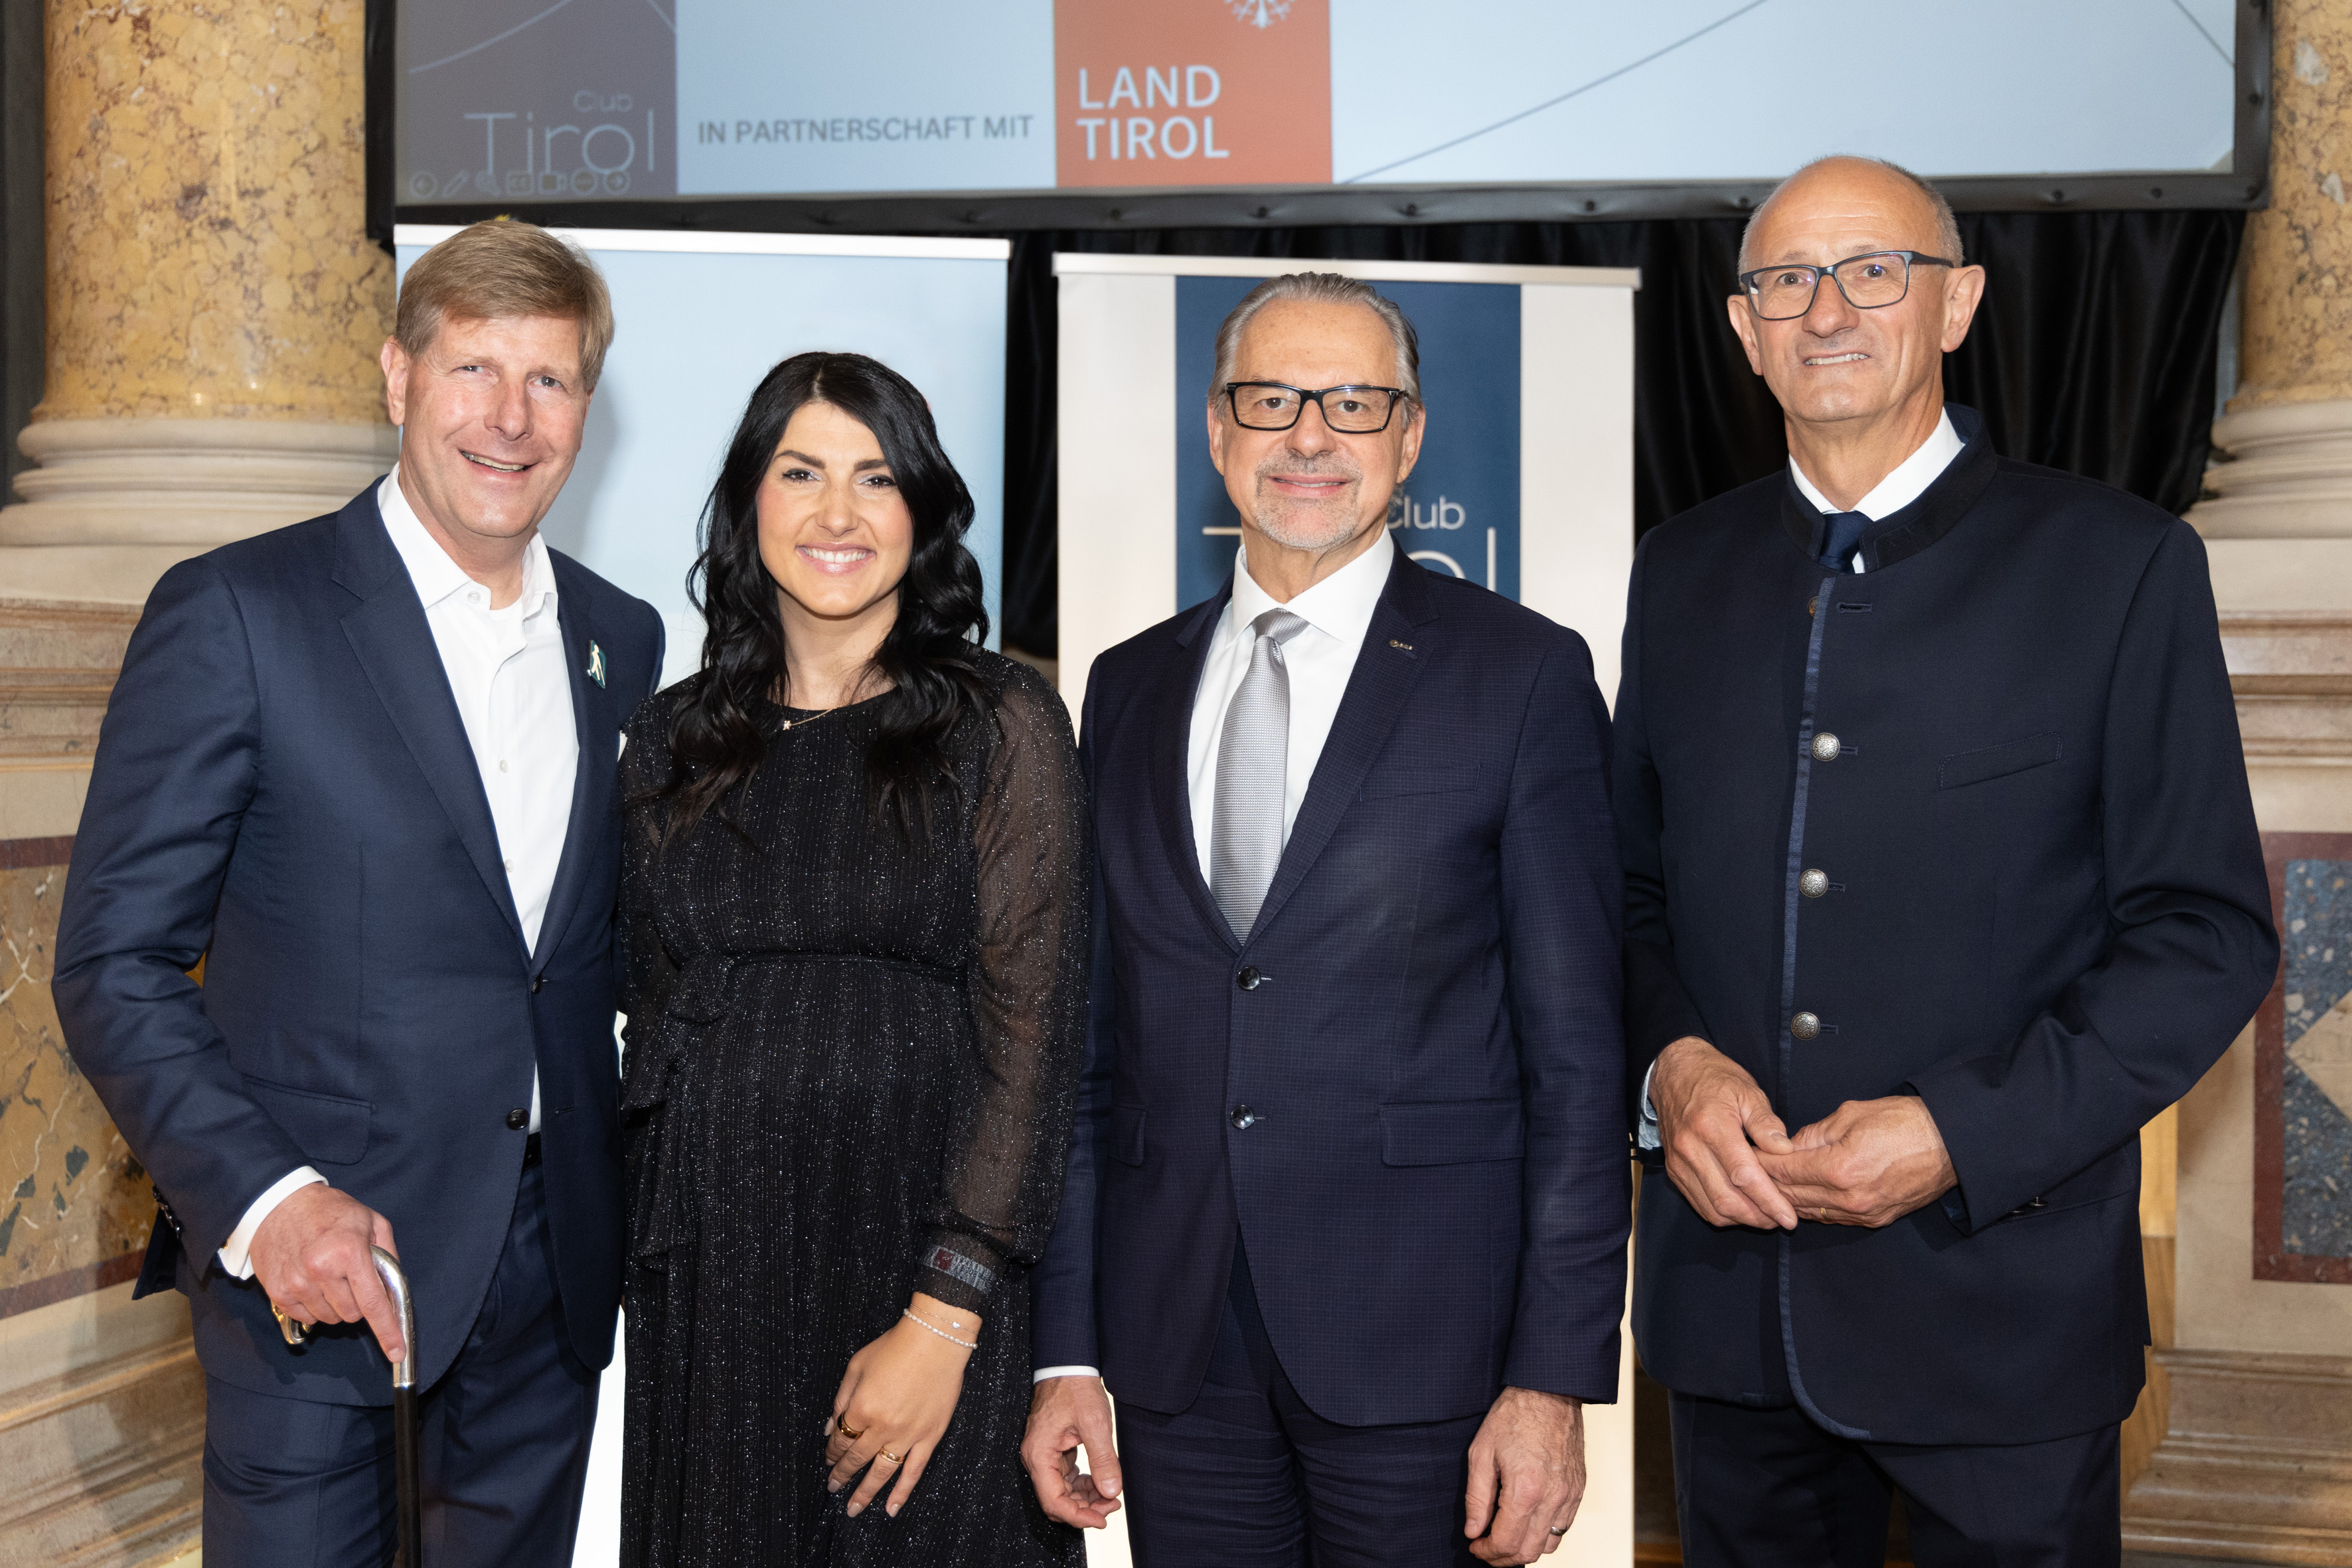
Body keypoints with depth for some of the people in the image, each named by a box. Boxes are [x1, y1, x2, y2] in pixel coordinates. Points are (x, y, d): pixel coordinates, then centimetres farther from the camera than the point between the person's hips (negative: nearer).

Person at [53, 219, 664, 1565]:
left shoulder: (624, 641, 9)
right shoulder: (236, 614, -8)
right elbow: (115, 964, -9)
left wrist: (640, 1194, 4)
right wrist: (265, 1200, -21)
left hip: (557, 1251, 5)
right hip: (311, 1255, -5)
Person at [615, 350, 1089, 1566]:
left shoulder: (1000, 723, -4)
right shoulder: (673, 742, 9)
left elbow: (1033, 1029, -9)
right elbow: (650, 1018, 14)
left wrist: (942, 1320, -16)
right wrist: (649, 1277, 8)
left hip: (924, 1276, -3)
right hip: (708, 1287, 4)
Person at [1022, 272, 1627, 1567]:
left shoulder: (1525, 674, -2)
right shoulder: (1129, 689, 10)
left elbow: (1577, 1056, -5)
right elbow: (1095, 1040, 10)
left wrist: (1555, 1377, -10)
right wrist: (1067, 1351, 7)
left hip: (1420, 1355, -3)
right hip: (1177, 1357, 3)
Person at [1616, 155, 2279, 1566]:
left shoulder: (2120, 565, -5)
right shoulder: (1683, 572, 8)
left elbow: (2206, 933, -7)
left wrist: (1964, 1133, -17)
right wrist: (1673, 1063, -8)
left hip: (2000, 1303, -3)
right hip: (1730, 1286, 4)